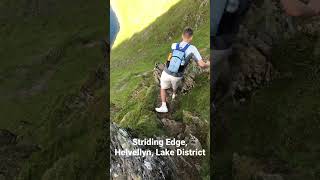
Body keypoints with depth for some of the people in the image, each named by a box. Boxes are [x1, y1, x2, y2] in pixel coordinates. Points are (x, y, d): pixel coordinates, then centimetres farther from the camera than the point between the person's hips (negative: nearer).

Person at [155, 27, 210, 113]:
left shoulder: (174, 45, -6)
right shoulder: (192, 48, -17)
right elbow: (202, 64, -18)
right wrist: (208, 64, 4)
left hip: (166, 73, 1)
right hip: (177, 77, 0)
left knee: (163, 88, 29)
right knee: (175, 85, 36)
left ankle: (164, 106, 20)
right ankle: (174, 95, 65)